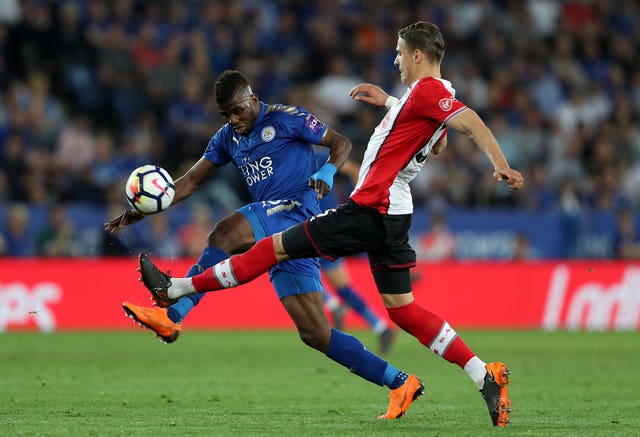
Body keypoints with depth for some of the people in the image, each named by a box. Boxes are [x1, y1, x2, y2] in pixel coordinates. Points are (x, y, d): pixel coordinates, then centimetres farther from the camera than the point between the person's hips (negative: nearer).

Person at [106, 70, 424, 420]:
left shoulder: (287, 118, 1)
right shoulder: (227, 138, 20)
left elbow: (341, 143, 6)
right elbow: (191, 181, 21)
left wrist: (326, 173, -14)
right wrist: (141, 211, 11)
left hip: (296, 210, -8)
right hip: (279, 238, 8)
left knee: (225, 232, -34)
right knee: (315, 334, 1)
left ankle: (171, 314, -38)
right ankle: (400, 384, 8)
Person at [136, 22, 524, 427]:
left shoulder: (427, 90, -14)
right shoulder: (436, 94, 15)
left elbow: (473, 122, -26)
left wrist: (501, 164, -39)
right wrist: (388, 101, 31)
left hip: (370, 208, -9)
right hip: (393, 214, 9)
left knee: (278, 246, -2)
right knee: (402, 308, 9)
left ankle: (174, 289, 6)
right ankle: (485, 376, 0)